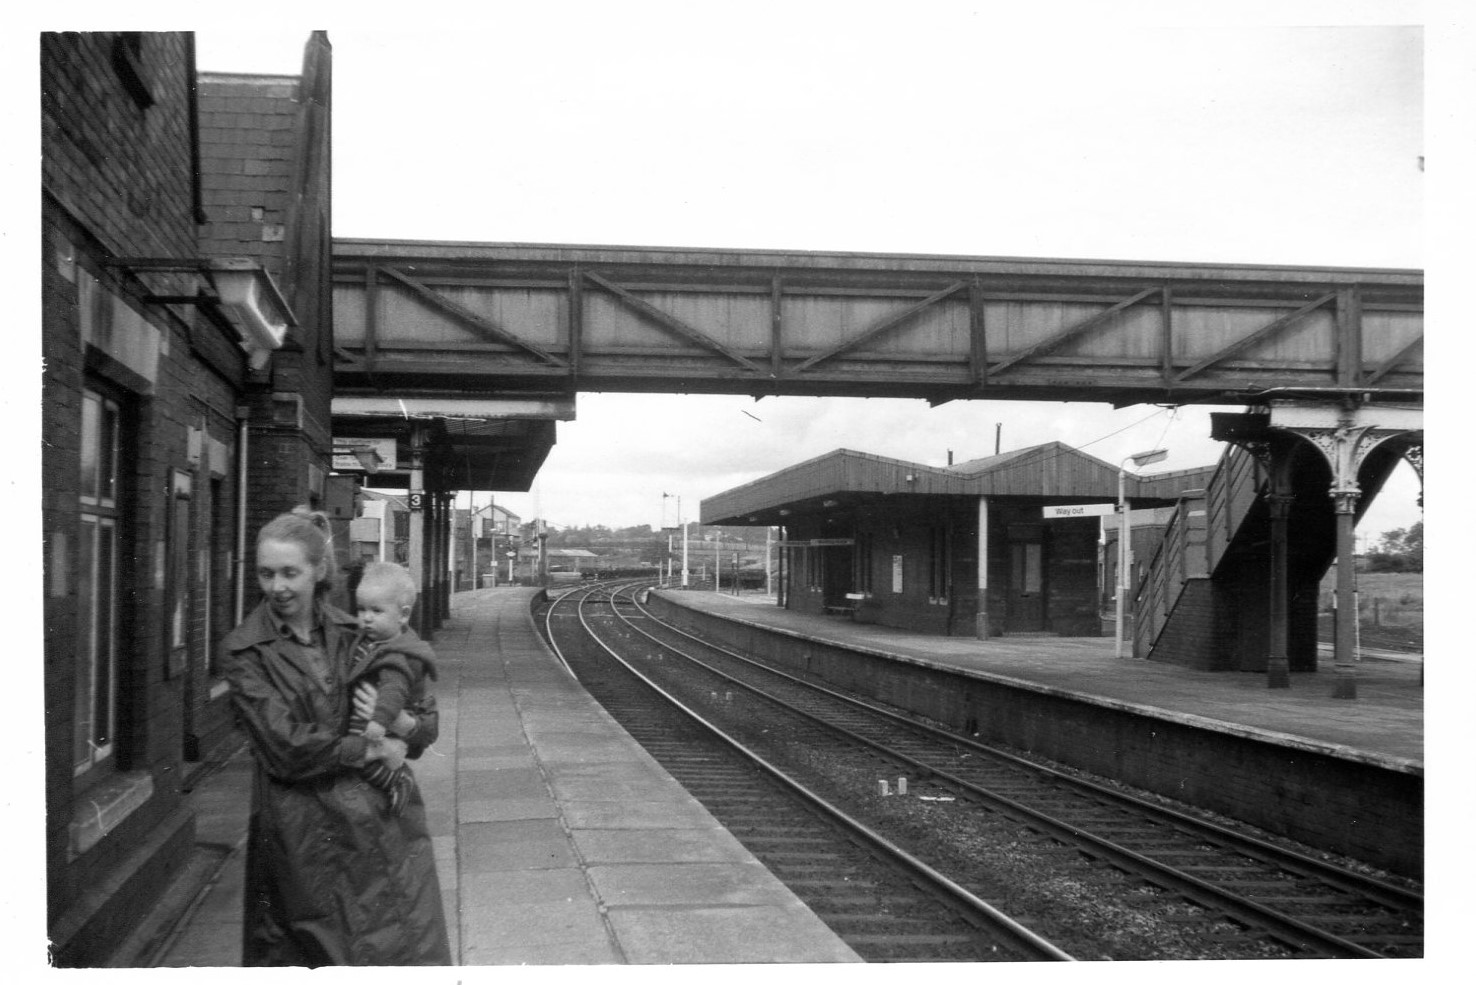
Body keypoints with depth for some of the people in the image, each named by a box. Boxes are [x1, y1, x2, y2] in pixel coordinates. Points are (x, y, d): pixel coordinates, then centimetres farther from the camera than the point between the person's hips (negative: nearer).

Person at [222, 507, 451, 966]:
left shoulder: (348, 632, 7)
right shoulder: (247, 650, -3)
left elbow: (427, 723, 11)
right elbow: (285, 747, -13)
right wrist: (369, 748, -9)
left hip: (382, 820, 3)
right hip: (303, 834, -3)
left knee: (414, 953, 6)